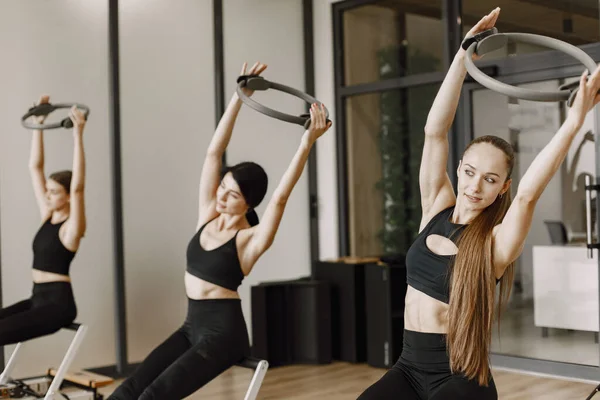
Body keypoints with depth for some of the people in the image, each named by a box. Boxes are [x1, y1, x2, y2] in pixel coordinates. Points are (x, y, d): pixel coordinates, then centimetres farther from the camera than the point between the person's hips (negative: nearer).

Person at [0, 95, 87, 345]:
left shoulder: (72, 227, -10)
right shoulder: (47, 215, 9)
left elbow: (78, 186, -26)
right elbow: (35, 167, 9)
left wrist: (78, 135, -31)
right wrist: (39, 124, 5)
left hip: (58, 303, -8)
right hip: (37, 299, 8)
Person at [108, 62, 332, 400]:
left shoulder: (251, 239, -11)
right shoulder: (208, 216, 4)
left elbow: (281, 196, -28)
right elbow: (214, 152, -1)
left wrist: (308, 142, -33)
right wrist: (239, 96, -5)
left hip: (223, 331, -7)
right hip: (193, 326, 7)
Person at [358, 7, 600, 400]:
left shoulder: (495, 243, -9)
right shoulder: (436, 209, 1)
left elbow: (529, 194, -28)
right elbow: (435, 131, -6)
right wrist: (464, 54, -12)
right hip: (410, 366, 4)